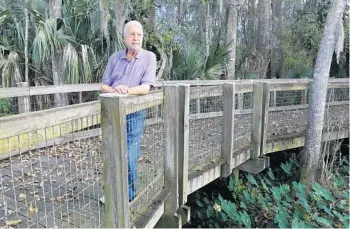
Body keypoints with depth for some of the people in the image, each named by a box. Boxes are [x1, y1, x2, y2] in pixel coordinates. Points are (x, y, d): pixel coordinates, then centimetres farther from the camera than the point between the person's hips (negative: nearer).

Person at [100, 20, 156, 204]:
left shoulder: (149, 57, -3)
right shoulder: (115, 58, 8)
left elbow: (145, 88, -12)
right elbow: (103, 86, 4)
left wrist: (127, 90, -30)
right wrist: (114, 90, -18)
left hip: (134, 114, -4)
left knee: (129, 157, 0)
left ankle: (128, 197, 20)